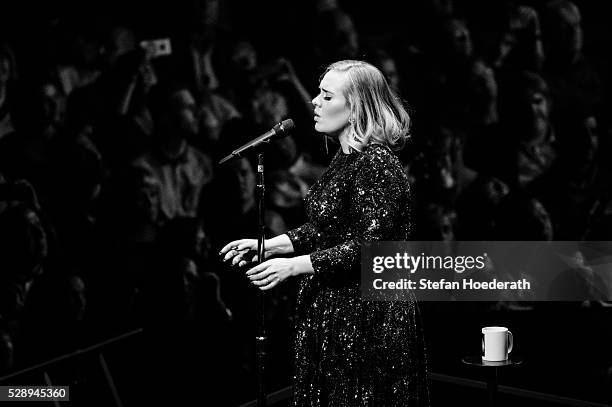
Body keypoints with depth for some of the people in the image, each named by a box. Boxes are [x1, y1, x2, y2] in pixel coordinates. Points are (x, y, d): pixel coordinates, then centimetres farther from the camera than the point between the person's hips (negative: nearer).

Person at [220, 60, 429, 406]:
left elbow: (369, 247, -24)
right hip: (333, 310, 10)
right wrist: (270, 245, 8)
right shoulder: (346, 159, 11)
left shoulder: (377, 164, -19)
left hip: (366, 317, -10)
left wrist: (293, 266, -24)